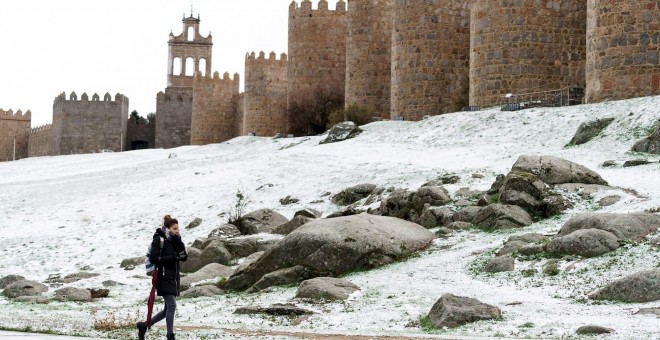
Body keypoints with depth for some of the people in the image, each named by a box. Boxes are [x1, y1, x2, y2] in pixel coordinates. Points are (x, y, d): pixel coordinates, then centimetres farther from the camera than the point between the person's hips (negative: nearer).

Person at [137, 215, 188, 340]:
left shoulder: (174, 240, 13)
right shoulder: (159, 239, -7)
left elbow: (184, 257, 3)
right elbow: (153, 258, -15)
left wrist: (178, 241, -9)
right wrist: (172, 258, -19)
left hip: (173, 278, 8)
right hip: (164, 277, -8)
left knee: (169, 308, 10)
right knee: (172, 305, -16)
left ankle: (144, 326, 22)